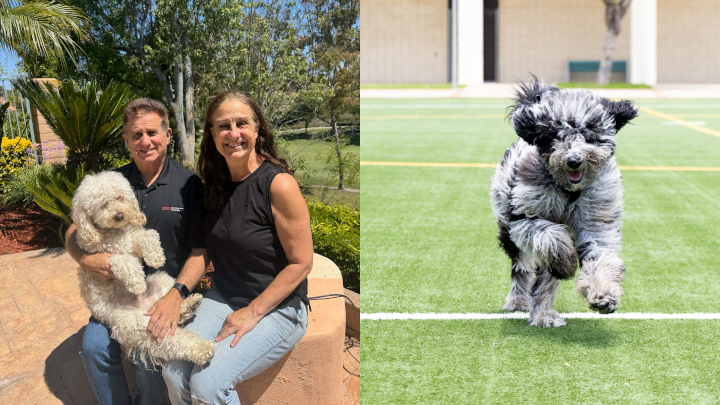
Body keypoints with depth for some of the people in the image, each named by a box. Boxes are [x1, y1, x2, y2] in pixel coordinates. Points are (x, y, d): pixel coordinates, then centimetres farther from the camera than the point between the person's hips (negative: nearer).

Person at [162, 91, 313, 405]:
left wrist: (252, 312, -15)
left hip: (277, 308, -6)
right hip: (223, 297, 6)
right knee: (174, 373, -16)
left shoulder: (279, 184, -16)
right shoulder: (216, 182, 5)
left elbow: (301, 263, -14)